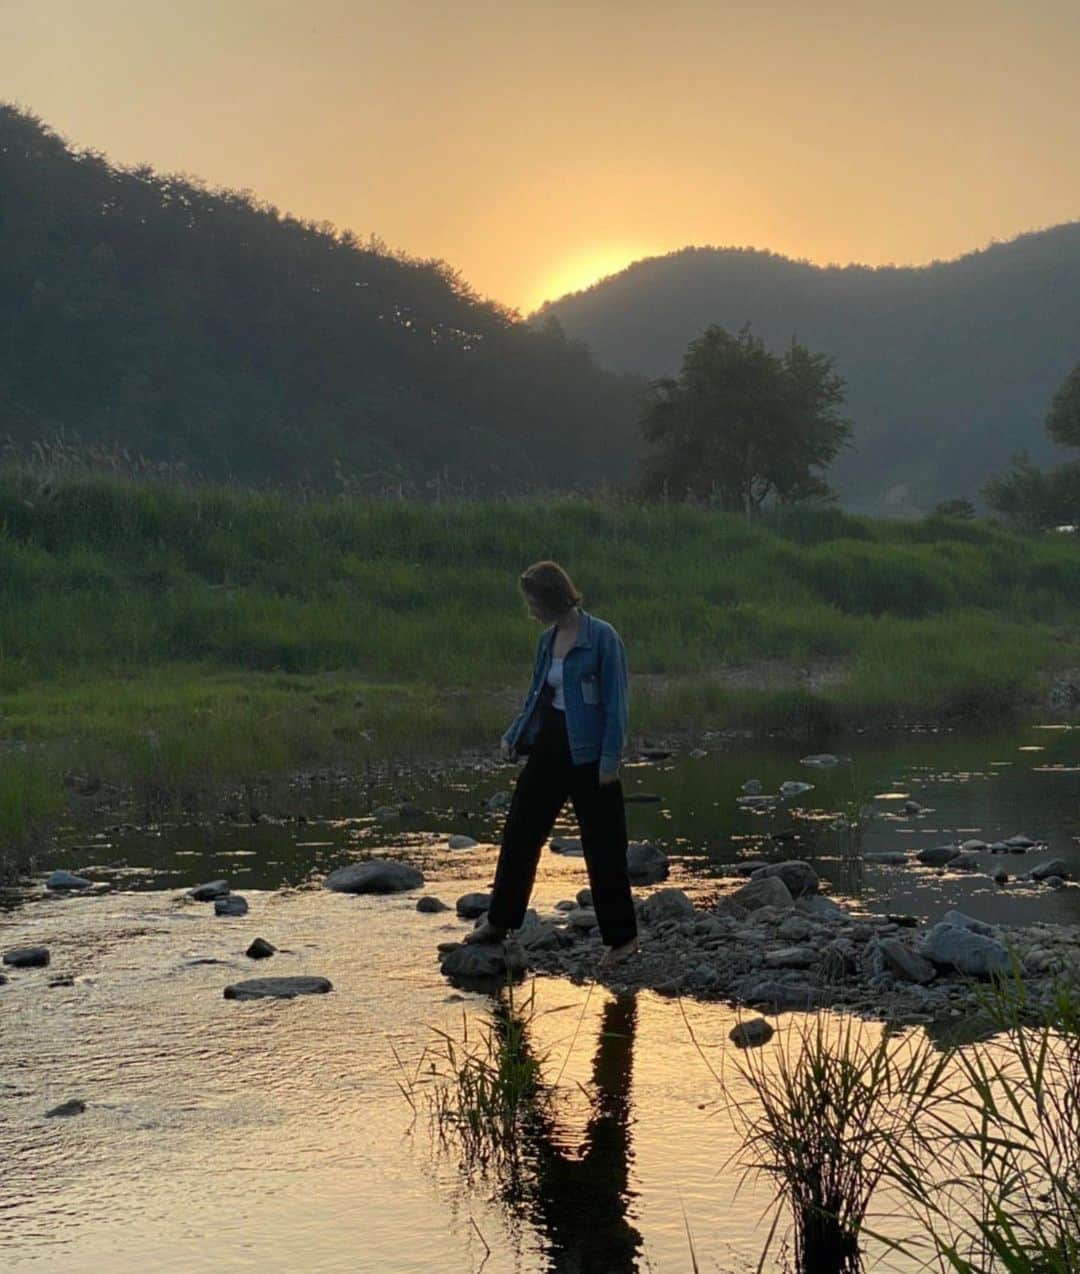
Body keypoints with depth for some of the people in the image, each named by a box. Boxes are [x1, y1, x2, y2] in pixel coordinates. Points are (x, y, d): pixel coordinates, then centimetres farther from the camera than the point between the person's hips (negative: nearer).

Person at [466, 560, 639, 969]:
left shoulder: (601, 638, -13)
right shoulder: (547, 639, 8)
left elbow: (616, 702, -14)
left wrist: (610, 756, -17)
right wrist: (514, 735, 8)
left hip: (588, 755, -8)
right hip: (547, 749, 8)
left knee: (602, 845, 0)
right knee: (520, 832, 12)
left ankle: (621, 938, 12)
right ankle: (499, 922, 25)